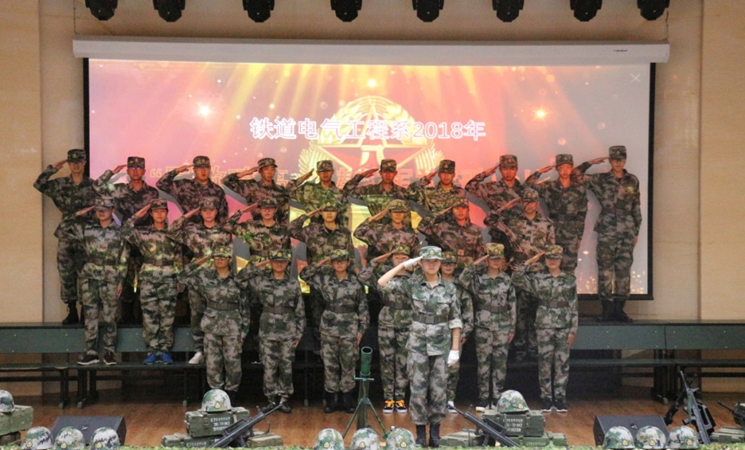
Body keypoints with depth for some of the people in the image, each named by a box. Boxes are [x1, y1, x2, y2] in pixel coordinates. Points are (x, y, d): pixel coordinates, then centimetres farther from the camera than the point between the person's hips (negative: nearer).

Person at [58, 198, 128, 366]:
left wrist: (121, 281, 0)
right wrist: (77, 216, 3)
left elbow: (124, 259, 4)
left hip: (110, 278, -1)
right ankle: (91, 352, 4)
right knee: (90, 314, 0)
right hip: (89, 276, 1)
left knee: (109, 316, 2)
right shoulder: (86, 228, 8)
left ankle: (109, 352, 11)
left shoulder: (119, 232, 4)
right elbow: (62, 230, 6)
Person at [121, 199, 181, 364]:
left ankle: (165, 351, 6)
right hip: (148, 278, 0)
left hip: (168, 279, 0)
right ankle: (152, 351, 6)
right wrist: (137, 216, -2)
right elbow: (125, 231, -9)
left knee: (167, 316, -1)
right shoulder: (143, 232, 8)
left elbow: (178, 258, 12)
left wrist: (179, 277, 6)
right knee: (149, 316, -1)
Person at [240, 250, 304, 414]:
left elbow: (300, 310, 7)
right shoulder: (261, 281, 3)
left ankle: (284, 399, 13)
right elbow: (240, 278, 5)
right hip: (268, 330, 0)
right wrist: (256, 267, -1)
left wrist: (299, 333, 4)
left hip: (288, 331, 0)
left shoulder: (293, 284, 4)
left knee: (286, 366, 4)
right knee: (269, 366, 1)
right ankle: (271, 399, 11)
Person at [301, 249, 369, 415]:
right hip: (329, 327, 1)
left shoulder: (355, 282, -2)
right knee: (329, 364, 5)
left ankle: (347, 399, 13)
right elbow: (304, 275, 7)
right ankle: (331, 400, 13)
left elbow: (363, 306, 2)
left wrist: (362, 328, -1)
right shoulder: (325, 278, 3)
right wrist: (320, 264, -4)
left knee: (348, 364, 3)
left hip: (349, 328, -1)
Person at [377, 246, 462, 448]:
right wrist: (404, 265, -7)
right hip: (418, 345, -1)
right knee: (418, 390, 2)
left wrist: (455, 349, -1)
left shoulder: (449, 288, 2)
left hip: (441, 345, 1)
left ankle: (435, 433, 16)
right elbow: (382, 283, -9)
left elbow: (455, 320, 3)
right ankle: (420, 433, 13)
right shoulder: (412, 284, -1)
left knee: (439, 390, 4)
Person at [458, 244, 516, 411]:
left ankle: (497, 397, 11)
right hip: (483, 326, -2)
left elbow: (512, 305, 9)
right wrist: (475, 264, -16)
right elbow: (462, 280, -19)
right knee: (483, 362, 1)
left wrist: (512, 328, 6)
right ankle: (483, 397, 8)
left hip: (502, 327, 2)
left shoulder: (506, 280, 8)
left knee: (500, 362, 4)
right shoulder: (478, 278, 2)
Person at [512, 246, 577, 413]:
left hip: (564, 326, 0)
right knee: (544, 362, 2)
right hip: (544, 325, 0)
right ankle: (546, 398, 10)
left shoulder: (570, 279, 4)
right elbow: (516, 278, -7)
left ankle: (560, 398, 9)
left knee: (562, 362, 2)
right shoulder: (538, 277, 3)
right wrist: (530, 261, -6)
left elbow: (574, 306, 4)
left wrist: (573, 330, 0)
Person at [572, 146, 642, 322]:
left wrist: (636, 231, 12)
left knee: (624, 269, 2)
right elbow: (575, 175, -2)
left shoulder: (633, 181, 10)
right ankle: (607, 309, 2)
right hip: (606, 231, -2)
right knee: (605, 269, -3)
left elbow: (637, 207, 14)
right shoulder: (600, 180, 3)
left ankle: (619, 309, 8)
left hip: (627, 232, 2)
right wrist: (592, 162, -2)